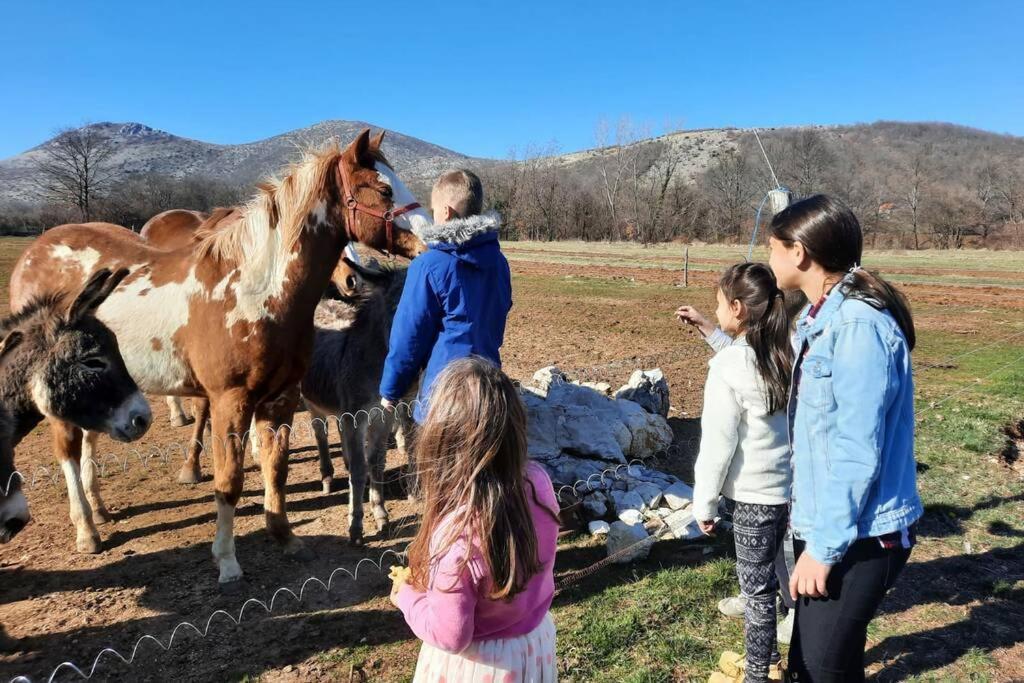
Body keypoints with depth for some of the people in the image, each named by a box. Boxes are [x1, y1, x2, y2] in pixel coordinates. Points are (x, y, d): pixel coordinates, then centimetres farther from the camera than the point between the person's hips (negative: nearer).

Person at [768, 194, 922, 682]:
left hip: (857, 537, -9)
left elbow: (857, 454, -23)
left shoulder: (858, 324, -22)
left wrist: (824, 546, -19)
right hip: (824, 525, 9)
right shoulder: (820, 317, 8)